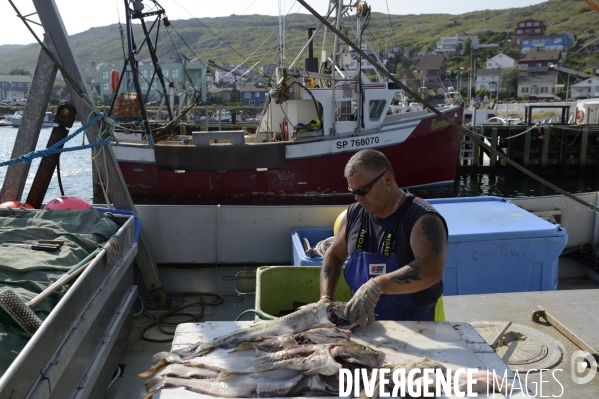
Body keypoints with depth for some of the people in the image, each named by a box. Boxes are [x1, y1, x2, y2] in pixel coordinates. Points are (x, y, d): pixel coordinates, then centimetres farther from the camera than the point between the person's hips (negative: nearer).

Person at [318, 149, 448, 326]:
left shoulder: (422, 219, -15)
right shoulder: (354, 214, 4)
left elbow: (432, 270, -30)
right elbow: (334, 255, 15)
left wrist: (377, 285, -39)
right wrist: (325, 298, 1)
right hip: (367, 322, 5)